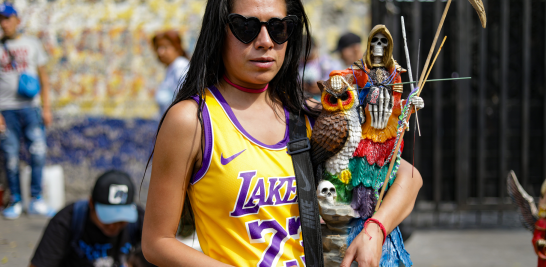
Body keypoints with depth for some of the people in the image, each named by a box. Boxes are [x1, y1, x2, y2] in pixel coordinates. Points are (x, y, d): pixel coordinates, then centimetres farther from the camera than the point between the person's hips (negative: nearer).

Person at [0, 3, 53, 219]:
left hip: (30, 107, 1)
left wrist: (46, 108, 4)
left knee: (38, 151, -10)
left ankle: (36, 200, -2)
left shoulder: (32, 44, 11)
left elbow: (43, 78, 12)